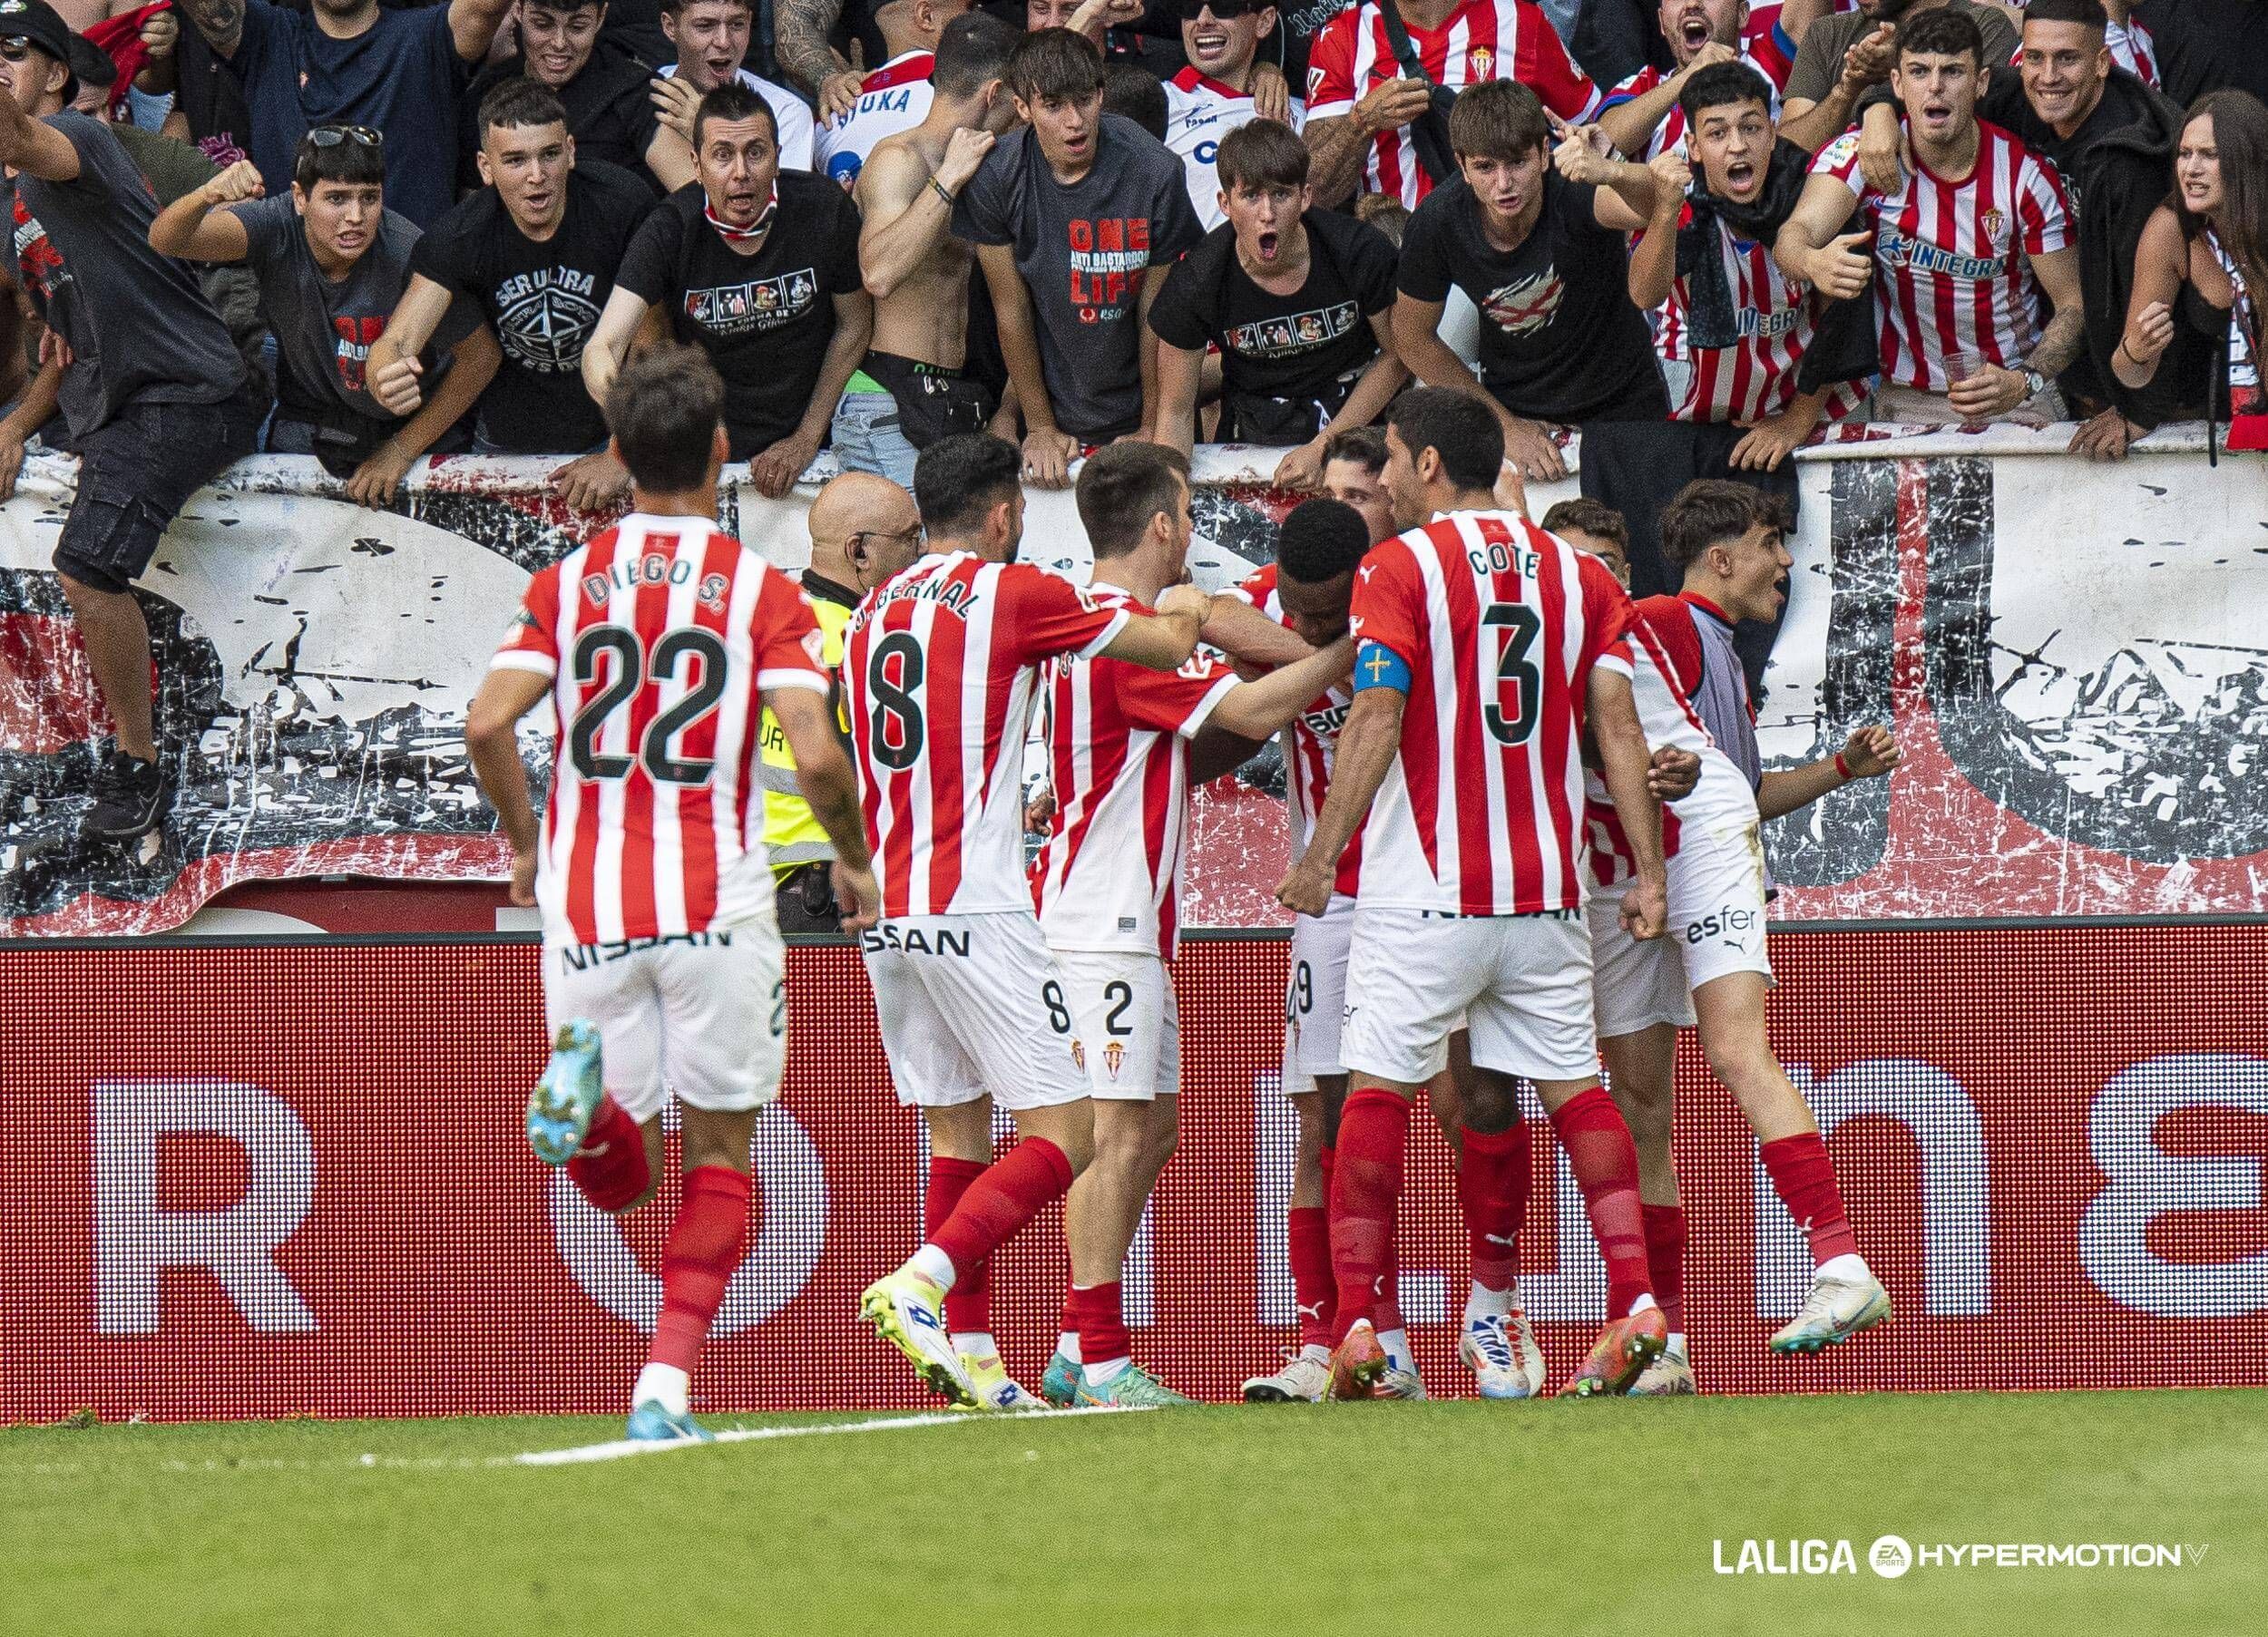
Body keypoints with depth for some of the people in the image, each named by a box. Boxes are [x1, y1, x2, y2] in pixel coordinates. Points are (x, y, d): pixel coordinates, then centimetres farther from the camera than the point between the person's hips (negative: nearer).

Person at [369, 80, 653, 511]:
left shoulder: (621, 205, -16)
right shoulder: (458, 238, -13)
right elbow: (398, 341, -22)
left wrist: (621, 456, -16)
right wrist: (387, 381, -47)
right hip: (507, 447, 1)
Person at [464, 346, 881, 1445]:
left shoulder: (565, 584, 6)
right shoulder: (760, 590, -1)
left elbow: (488, 724, -5)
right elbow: (816, 753, -10)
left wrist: (524, 843, 12)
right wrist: (852, 862, 8)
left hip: (586, 904, 2)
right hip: (714, 902, -2)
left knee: (622, 1175, 11)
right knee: (720, 1150, 11)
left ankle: (581, 1091, -25)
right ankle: (667, 1385, -3)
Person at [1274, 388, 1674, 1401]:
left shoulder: (1399, 568, -4)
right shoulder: (1576, 576, 10)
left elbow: (1375, 725, -10)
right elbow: (1617, 726, 6)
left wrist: (1318, 858, -4)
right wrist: (1648, 872, 6)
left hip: (1423, 891, -4)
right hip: (1544, 889, 4)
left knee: (1379, 1090, 2)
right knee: (1572, 1086, 8)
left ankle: (1356, 1325, -5)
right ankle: (1633, 1299, -6)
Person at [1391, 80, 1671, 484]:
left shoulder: (1572, 192, -29)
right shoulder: (1438, 222, -20)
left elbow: (1651, 202, -52)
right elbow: (1413, 336, -3)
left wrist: (1613, 173, -75)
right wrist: (1506, 424, -3)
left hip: (1621, 403, -2)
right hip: (1515, 409, 2)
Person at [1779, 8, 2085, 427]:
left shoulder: (2026, 175, -6)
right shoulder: (1861, 153, -7)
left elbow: (2073, 302, -3)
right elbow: (1796, 234, -23)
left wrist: (2024, 383, -22)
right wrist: (1813, 263, -48)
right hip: (1906, 399, 0)